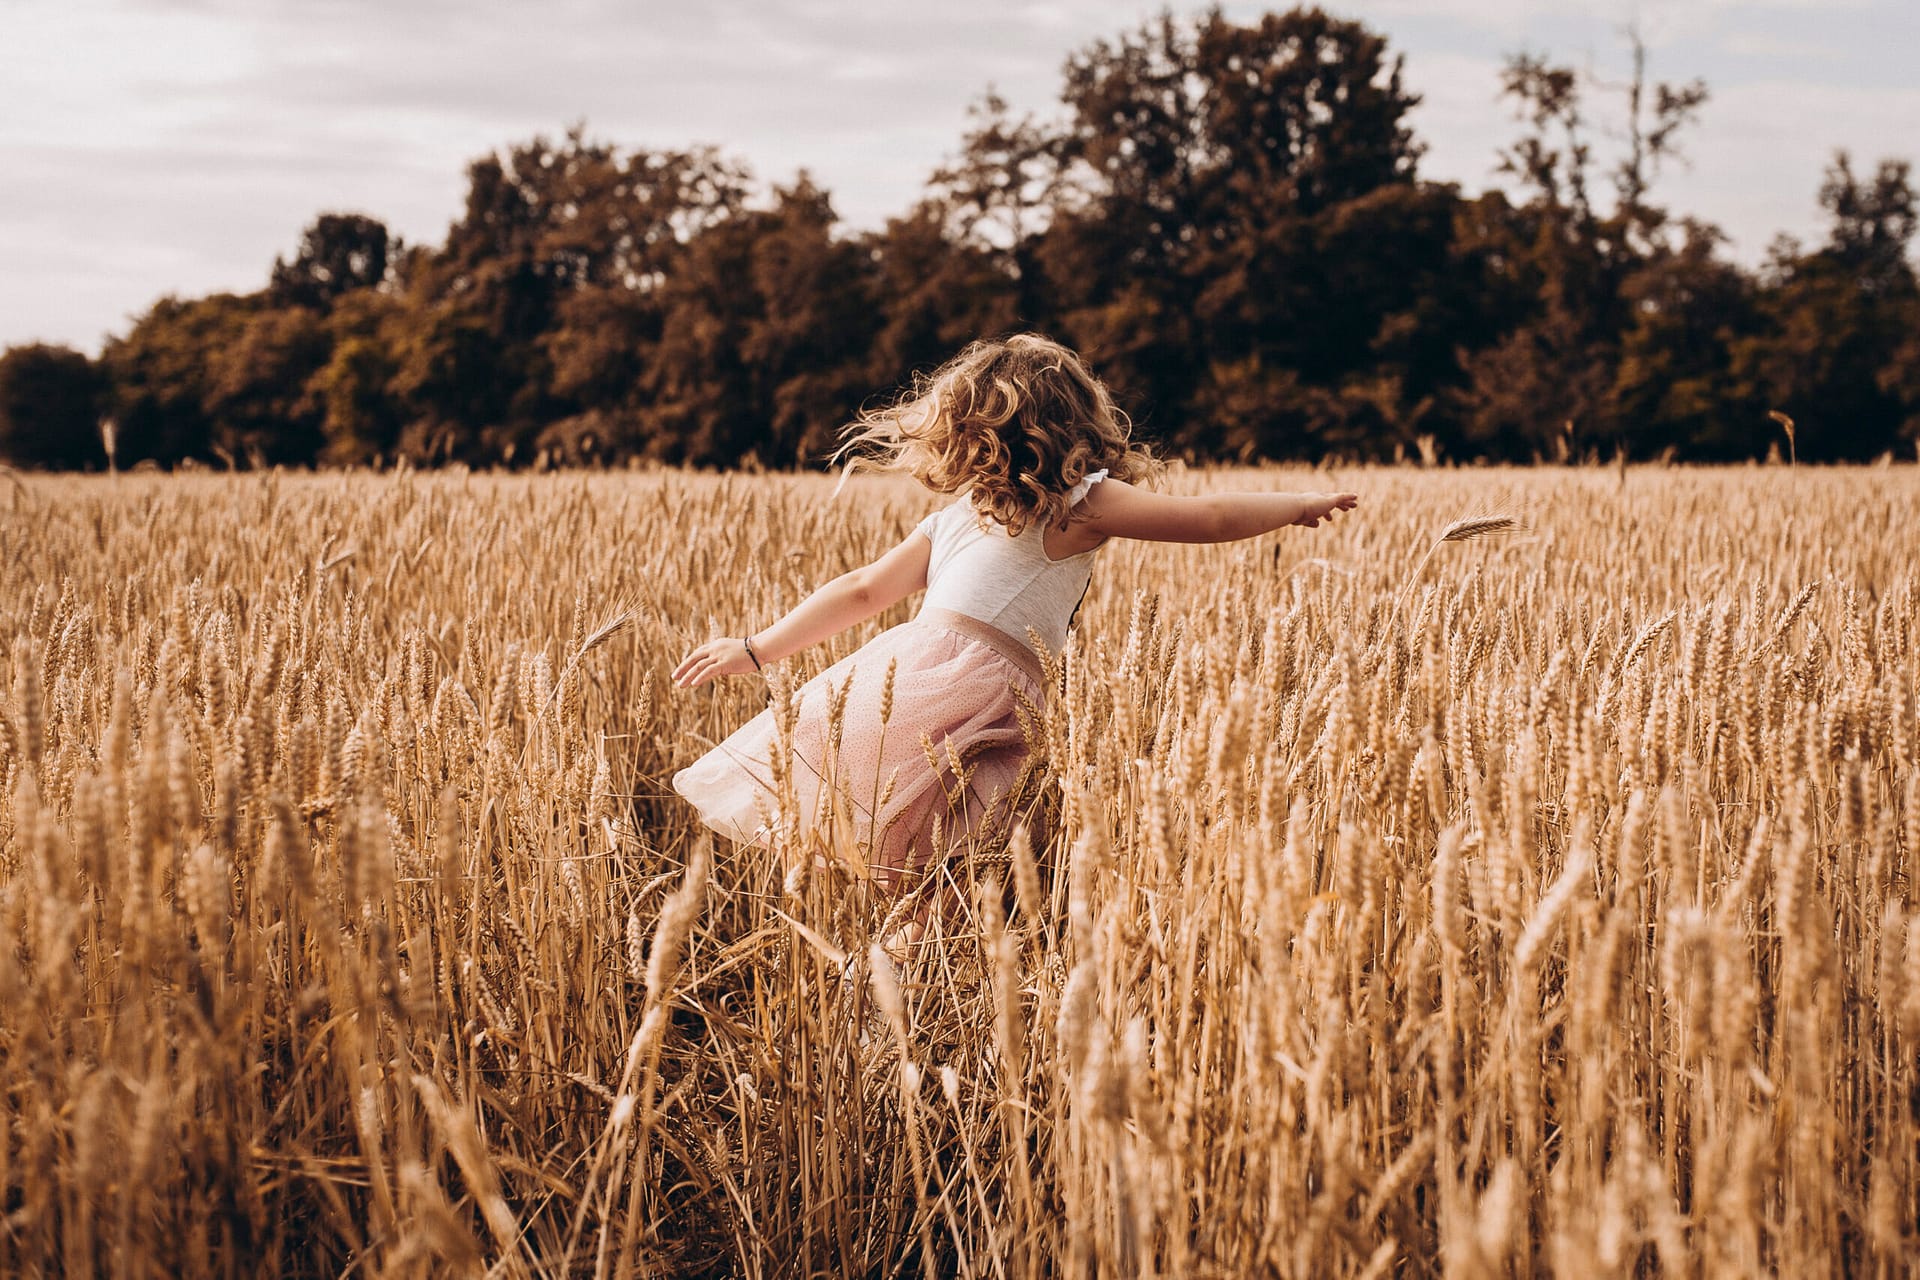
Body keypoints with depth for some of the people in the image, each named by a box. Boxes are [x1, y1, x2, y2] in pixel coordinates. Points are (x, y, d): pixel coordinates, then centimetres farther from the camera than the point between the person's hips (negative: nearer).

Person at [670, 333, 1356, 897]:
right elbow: (1212, 519, 5)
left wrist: (758, 649, 38)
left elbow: (861, 590, 28)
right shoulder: (1081, 503, 7)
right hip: (979, 694, -5)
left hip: (908, 666, 5)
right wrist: (1303, 504, 21)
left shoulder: (954, 517, 23)